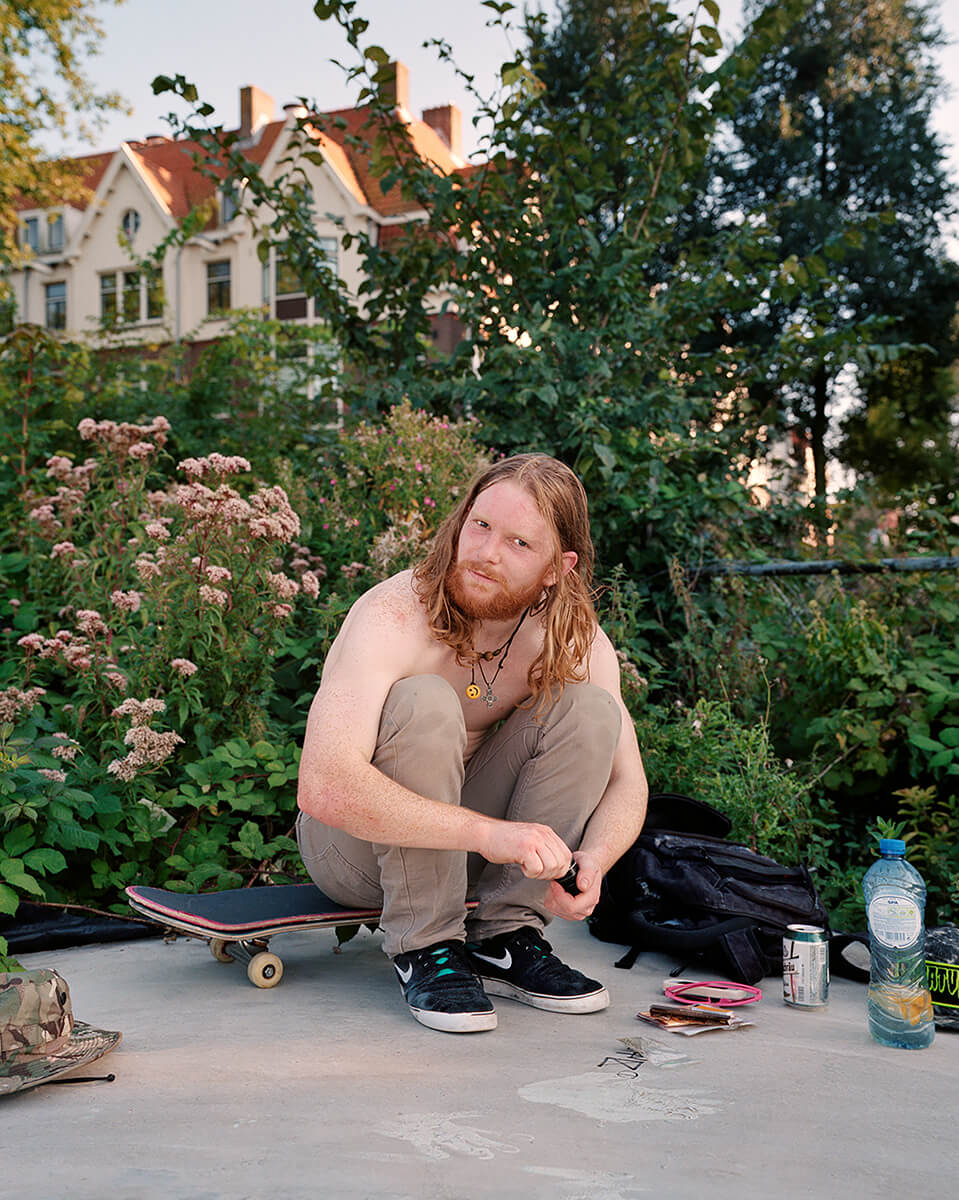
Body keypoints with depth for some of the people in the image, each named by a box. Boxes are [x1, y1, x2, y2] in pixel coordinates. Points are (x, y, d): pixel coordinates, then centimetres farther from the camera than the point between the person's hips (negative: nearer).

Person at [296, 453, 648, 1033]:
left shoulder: (574, 638, -12)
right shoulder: (394, 616, -28)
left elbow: (627, 782, -7)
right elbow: (325, 787, -40)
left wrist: (591, 862, -30)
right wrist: (488, 833, -47)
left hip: (468, 836, 5)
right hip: (356, 845, -4)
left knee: (589, 708, -16)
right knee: (424, 702, -33)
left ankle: (501, 938, -10)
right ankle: (424, 949, -19)